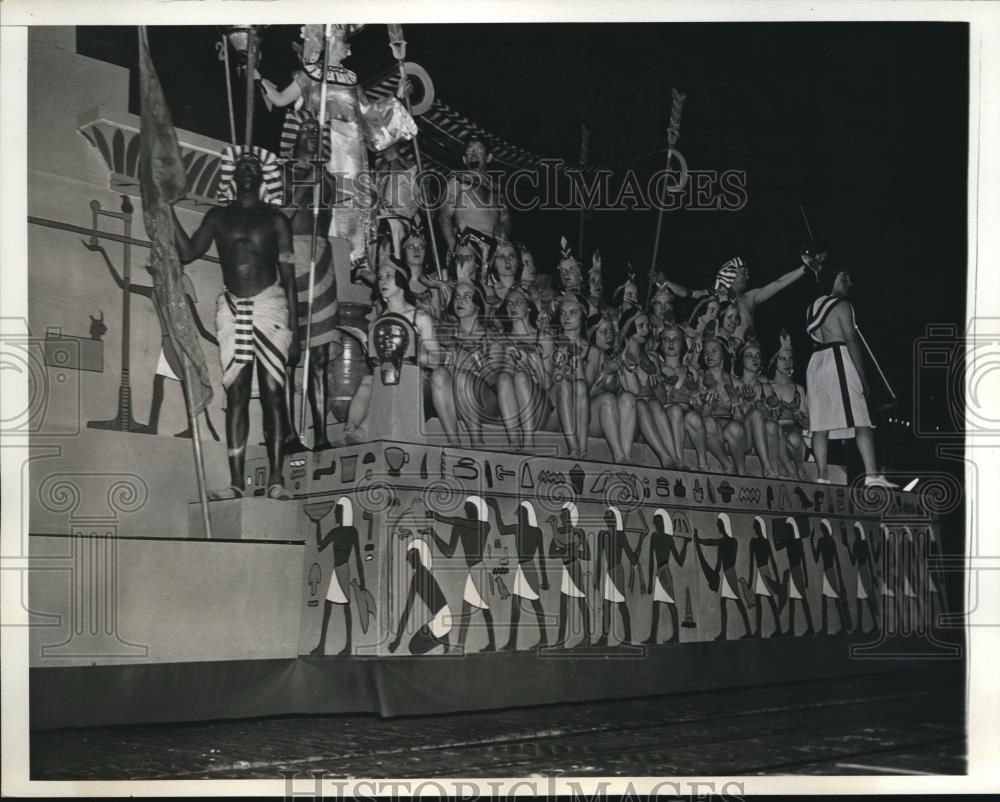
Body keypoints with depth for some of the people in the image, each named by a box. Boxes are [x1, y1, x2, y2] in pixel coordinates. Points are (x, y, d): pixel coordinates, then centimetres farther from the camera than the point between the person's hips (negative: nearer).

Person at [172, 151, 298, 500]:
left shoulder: (275, 220, 8)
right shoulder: (218, 217, 14)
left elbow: (289, 277, 5)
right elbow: (188, 252, 3)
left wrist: (294, 328, 0)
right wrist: (169, 211, -2)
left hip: (269, 306, -2)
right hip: (232, 310, 2)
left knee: (273, 393, -7)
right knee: (235, 395, -1)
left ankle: (276, 479, -8)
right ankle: (236, 481, -3)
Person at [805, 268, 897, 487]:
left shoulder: (814, 307, 20)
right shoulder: (842, 305, -3)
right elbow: (851, 341, -9)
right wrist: (862, 375, -10)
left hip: (816, 362, 7)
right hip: (838, 358, -7)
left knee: (821, 423, 2)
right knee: (860, 421, -11)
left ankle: (822, 476, -4)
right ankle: (871, 475, -20)